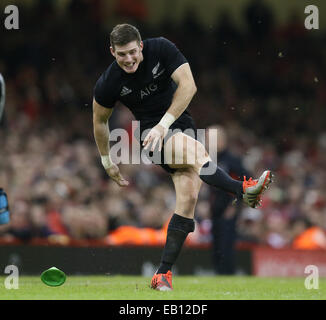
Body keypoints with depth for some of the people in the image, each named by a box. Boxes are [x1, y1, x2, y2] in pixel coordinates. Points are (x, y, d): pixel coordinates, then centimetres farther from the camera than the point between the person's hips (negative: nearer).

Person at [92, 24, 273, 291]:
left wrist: (164, 124, -22)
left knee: (188, 199, -14)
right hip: (151, 132, -2)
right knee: (194, 150, -36)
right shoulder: (108, 83, -7)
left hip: (181, 125, 2)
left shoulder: (161, 49, -9)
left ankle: (163, 273, -12)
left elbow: (188, 85, -15)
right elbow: (100, 121, 9)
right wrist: (107, 162, 16)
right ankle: (242, 190, -54)